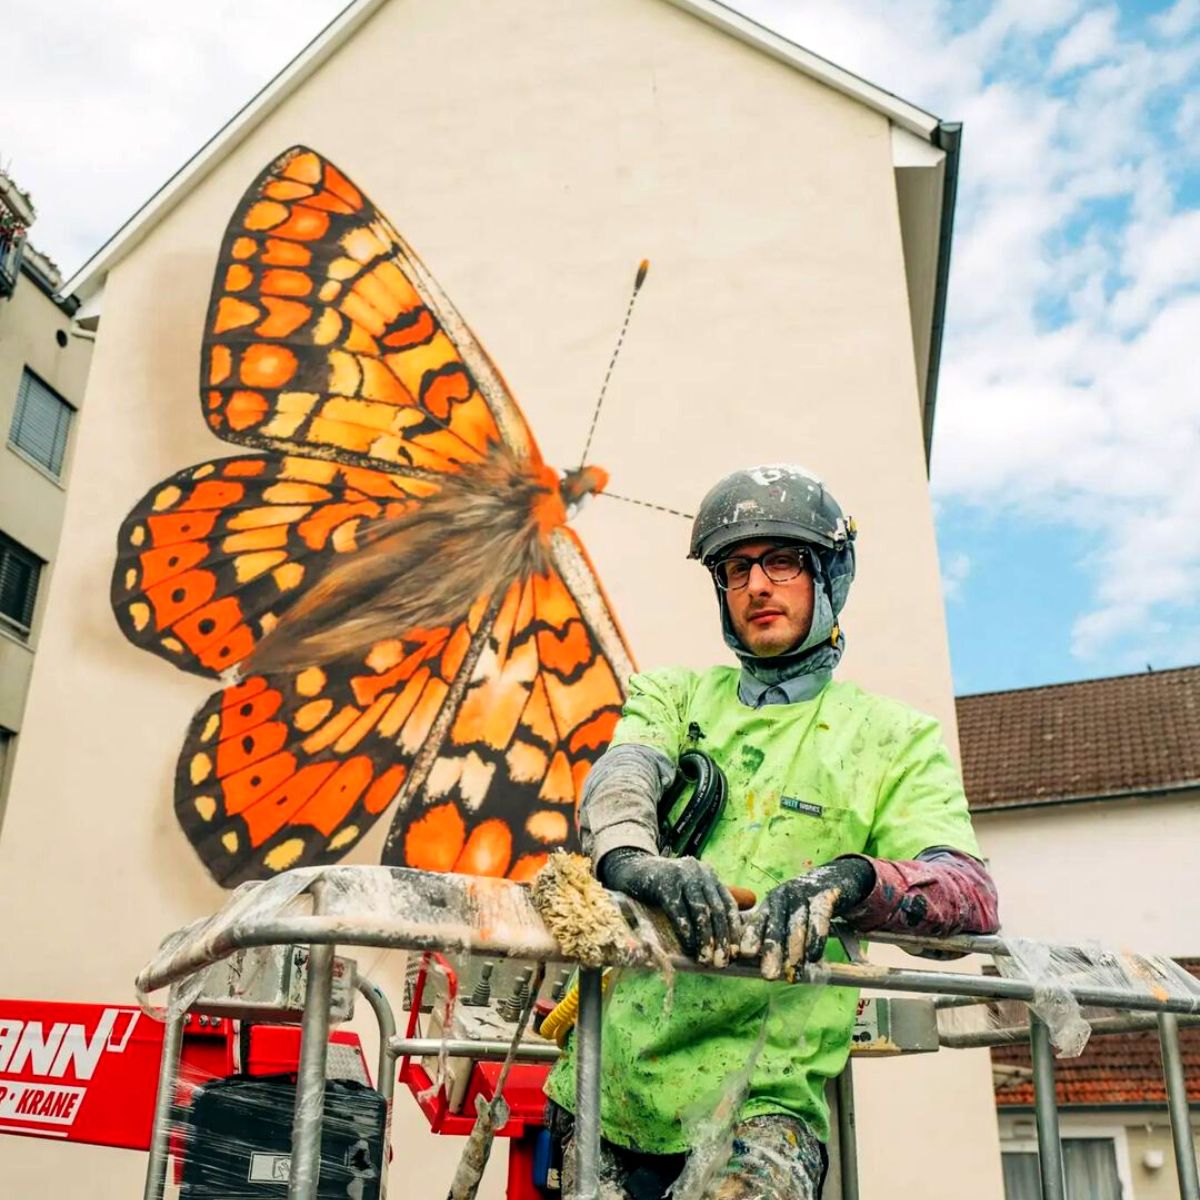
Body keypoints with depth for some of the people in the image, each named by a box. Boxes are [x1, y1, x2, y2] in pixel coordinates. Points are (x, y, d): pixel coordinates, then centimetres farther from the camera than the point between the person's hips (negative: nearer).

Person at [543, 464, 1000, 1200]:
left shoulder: (896, 740, 8)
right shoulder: (674, 696, 14)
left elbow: (970, 894, -6)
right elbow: (621, 779, -7)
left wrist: (851, 880, -28)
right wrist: (633, 860, -31)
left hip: (761, 1091, -2)